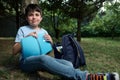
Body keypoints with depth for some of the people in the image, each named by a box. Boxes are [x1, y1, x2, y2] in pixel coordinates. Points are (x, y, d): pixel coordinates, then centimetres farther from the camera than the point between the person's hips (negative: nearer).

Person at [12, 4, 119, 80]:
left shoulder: (43, 31, 16)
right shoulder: (22, 29, 4)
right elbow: (14, 51, 0)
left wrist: (51, 41, -4)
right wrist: (26, 38, -13)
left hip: (42, 60, 5)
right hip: (26, 61, -5)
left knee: (68, 64, -23)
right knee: (44, 58, -40)